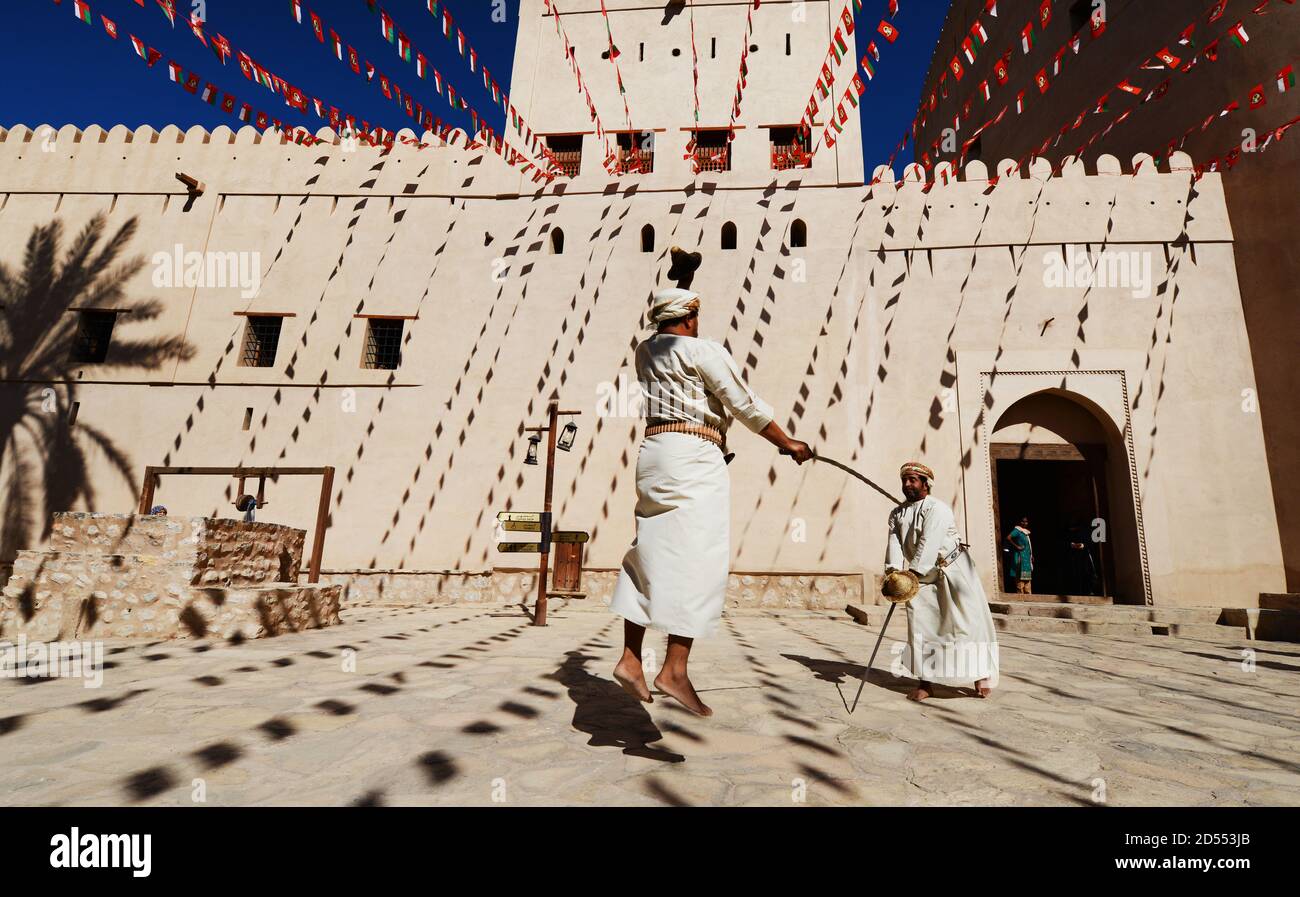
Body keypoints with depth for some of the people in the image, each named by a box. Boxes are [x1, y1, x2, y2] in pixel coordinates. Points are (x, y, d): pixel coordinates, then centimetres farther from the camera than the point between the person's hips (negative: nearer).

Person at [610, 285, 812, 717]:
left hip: (653, 450, 8)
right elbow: (746, 406, -1)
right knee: (697, 559, -9)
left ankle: (631, 657, 7)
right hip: (694, 455, -7)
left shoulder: (645, 352, 17)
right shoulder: (705, 350, -1)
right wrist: (789, 445, 8)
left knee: (651, 553, 7)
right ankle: (674, 669, -14)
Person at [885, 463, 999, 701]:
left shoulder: (937, 509, -18)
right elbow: (895, 542, -13)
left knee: (968, 621, 1)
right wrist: (895, 570, -30)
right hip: (923, 576, 5)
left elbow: (929, 544, -30)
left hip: (953, 571, -5)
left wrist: (913, 572, -39)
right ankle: (925, 681, 5)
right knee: (920, 624, -2)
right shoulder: (897, 514, 2)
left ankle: (981, 674, 22)